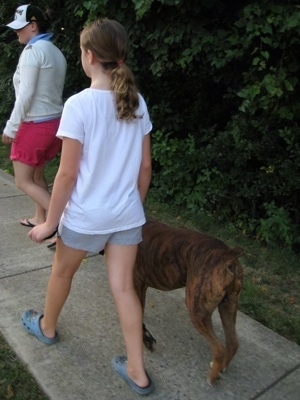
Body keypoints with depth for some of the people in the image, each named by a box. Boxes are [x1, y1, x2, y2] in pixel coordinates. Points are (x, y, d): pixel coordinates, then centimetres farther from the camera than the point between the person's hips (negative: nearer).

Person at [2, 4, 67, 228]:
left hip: (35, 125, -9)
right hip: (54, 122, 9)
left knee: (23, 181, 2)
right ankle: (40, 218, 30)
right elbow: (52, 92, 13)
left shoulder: (32, 50, -14)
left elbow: (26, 94, -19)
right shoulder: (56, 52, 11)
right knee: (36, 174, 21)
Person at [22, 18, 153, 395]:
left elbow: (68, 174, -17)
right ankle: (137, 372, 23)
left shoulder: (79, 104, -17)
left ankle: (47, 327, 51)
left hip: (85, 215, -4)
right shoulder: (137, 103, -1)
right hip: (126, 213, 5)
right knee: (123, 286, 13)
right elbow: (145, 166, 4)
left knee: (62, 272, 23)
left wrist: (50, 223, -5)